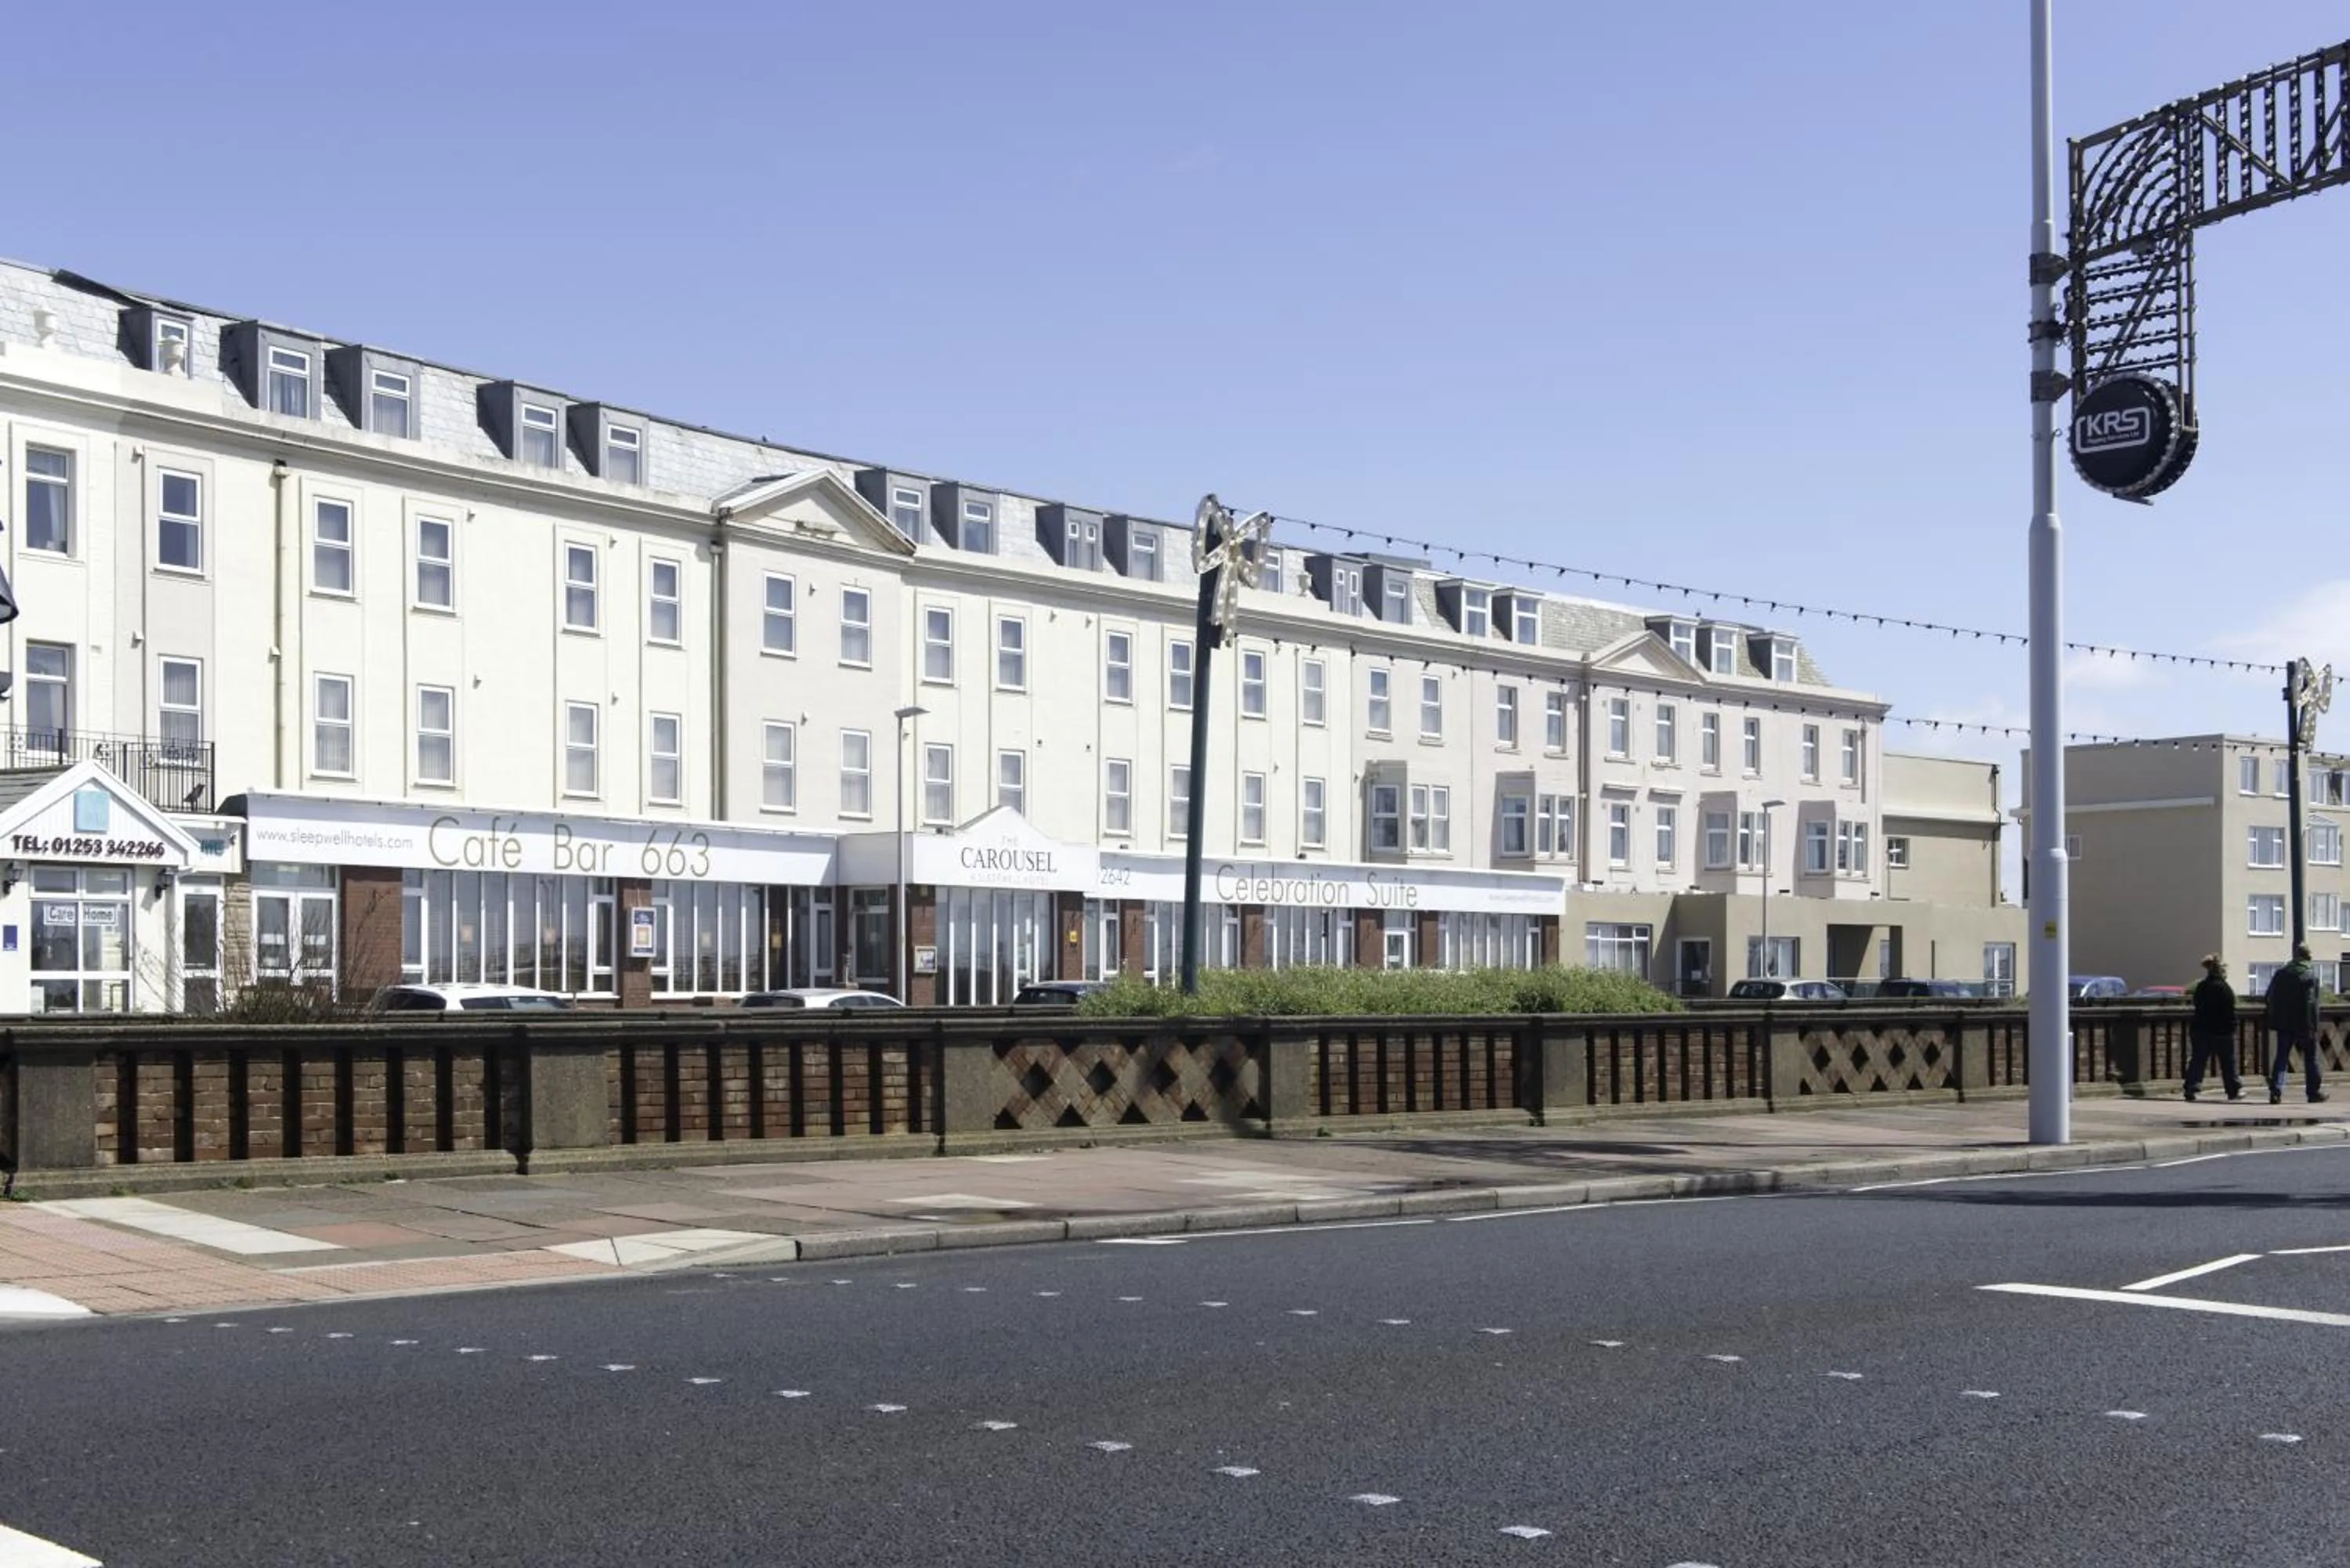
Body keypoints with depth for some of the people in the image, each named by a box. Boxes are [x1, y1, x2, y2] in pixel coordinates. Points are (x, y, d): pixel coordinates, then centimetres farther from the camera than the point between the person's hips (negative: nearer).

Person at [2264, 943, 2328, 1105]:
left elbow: (2271, 998, 7)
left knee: (2281, 1058, 4)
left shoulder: (2281, 974, 4)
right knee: (2310, 1058, 11)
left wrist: (2273, 1022, 14)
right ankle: (2314, 1092, 19)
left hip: (2284, 1025, 3)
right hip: (2304, 1024, -3)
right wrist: (2314, 1027, -14)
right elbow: (2312, 1003, -16)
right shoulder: (2311, 975, -9)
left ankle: (2276, 1092, -8)